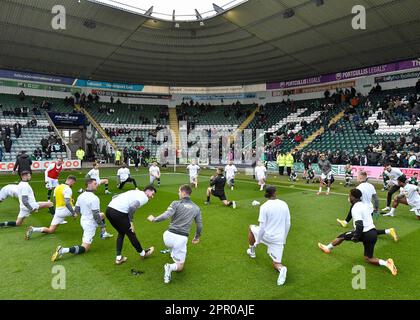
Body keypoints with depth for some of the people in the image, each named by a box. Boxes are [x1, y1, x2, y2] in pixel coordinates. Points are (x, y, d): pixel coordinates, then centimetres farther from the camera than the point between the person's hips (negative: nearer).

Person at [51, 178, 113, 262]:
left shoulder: (81, 196, -1)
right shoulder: (94, 198, -25)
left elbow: (76, 210, 10)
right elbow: (96, 215, -24)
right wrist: (102, 225, -10)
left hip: (83, 220, 9)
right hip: (90, 224, -9)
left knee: (102, 215, 31)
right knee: (84, 249, -2)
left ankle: (103, 234, 43)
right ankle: (63, 250, -19)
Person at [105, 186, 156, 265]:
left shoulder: (135, 192, 24)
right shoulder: (144, 197, 1)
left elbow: (115, 197, 23)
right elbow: (132, 207, -17)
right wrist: (131, 222, -5)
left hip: (108, 209, 8)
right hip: (119, 213, -8)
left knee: (121, 233, 26)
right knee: (131, 234, 12)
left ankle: (118, 258, 27)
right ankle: (143, 253, 33)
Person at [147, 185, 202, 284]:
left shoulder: (176, 204, -4)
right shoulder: (196, 208, 8)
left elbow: (165, 216, -16)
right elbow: (199, 225, 13)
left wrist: (153, 219, 2)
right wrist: (197, 237, 29)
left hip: (168, 235, 0)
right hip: (181, 239, 0)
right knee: (179, 267, 12)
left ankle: (173, 255, 46)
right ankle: (171, 267, -17)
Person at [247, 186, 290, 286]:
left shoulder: (264, 206, -15)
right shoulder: (284, 204, -1)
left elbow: (262, 227, -14)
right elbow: (288, 224, 5)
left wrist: (257, 241, 0)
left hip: (266, 236, -3)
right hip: (279, 239, 3)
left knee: (251, 228, 28)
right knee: (276, 264, 14)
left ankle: (252, 251, 38)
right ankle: (281, 268, -21)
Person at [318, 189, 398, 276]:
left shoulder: (355, 208, -16)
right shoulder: (365, 205, 12)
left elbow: (359, 225, -25)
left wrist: (356, 237, -14)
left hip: (365, 234, -8)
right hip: (373, 233, 8)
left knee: (342, 236, 14)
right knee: (368, 258, 15)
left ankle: (327, 248, 29)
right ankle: (386, 263, -7)